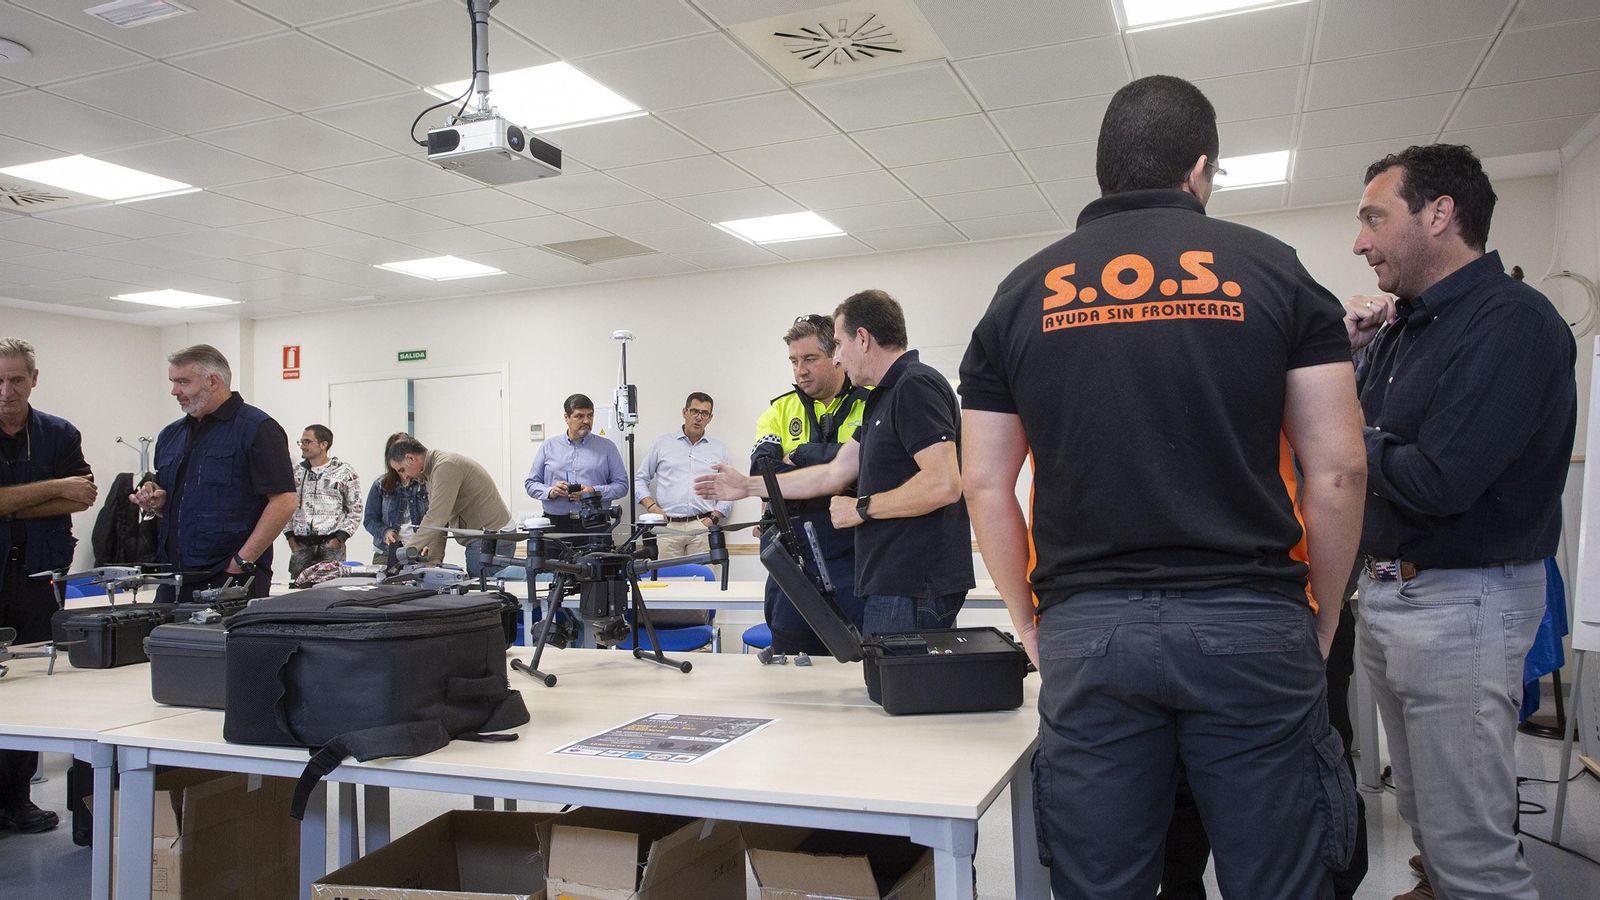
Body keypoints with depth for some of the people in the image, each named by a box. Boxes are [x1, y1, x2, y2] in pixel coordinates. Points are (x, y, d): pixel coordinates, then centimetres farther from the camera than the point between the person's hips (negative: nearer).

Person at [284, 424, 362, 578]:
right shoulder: (296, 472, 13)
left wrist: (340, 538, -8)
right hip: (301, 545, 4)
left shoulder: (344, 471, 1)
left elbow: (355, 510, 0)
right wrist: (290, 536, 6)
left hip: (331, 543, -3)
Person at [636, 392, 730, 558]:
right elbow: (640, 479, 16)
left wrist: (713, 518, 1)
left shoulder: (719, 449, 15)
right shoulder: (662, 443, 13)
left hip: (702, 527, 0)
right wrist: (651, 506, 0)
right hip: (668, 526, 0)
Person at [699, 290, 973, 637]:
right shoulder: (883, 398, 20)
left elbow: (944, 484, -24)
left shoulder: (916, 385, -13)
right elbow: (834, 474, 22)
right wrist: (747, 486, 25)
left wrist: (862, 508, -12)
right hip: (893, 583, 10)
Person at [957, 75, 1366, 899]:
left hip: (1085, 634, 1)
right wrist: (1321, 621, 11)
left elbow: (986, 486, 5)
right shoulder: (1273, 273, 3)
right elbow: (1336, 470, 0)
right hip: (1250, 625, -1)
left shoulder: (1021, 296, 6)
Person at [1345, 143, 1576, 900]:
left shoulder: (1512, 321, -16)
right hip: (1385, 593, 8)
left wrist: (1362, 442, -7)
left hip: (1460, 603, -8)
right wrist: (1346, 355, -1)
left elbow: (1438, 482, -26)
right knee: (1422, 814, 20)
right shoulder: (1402, 325, 9)